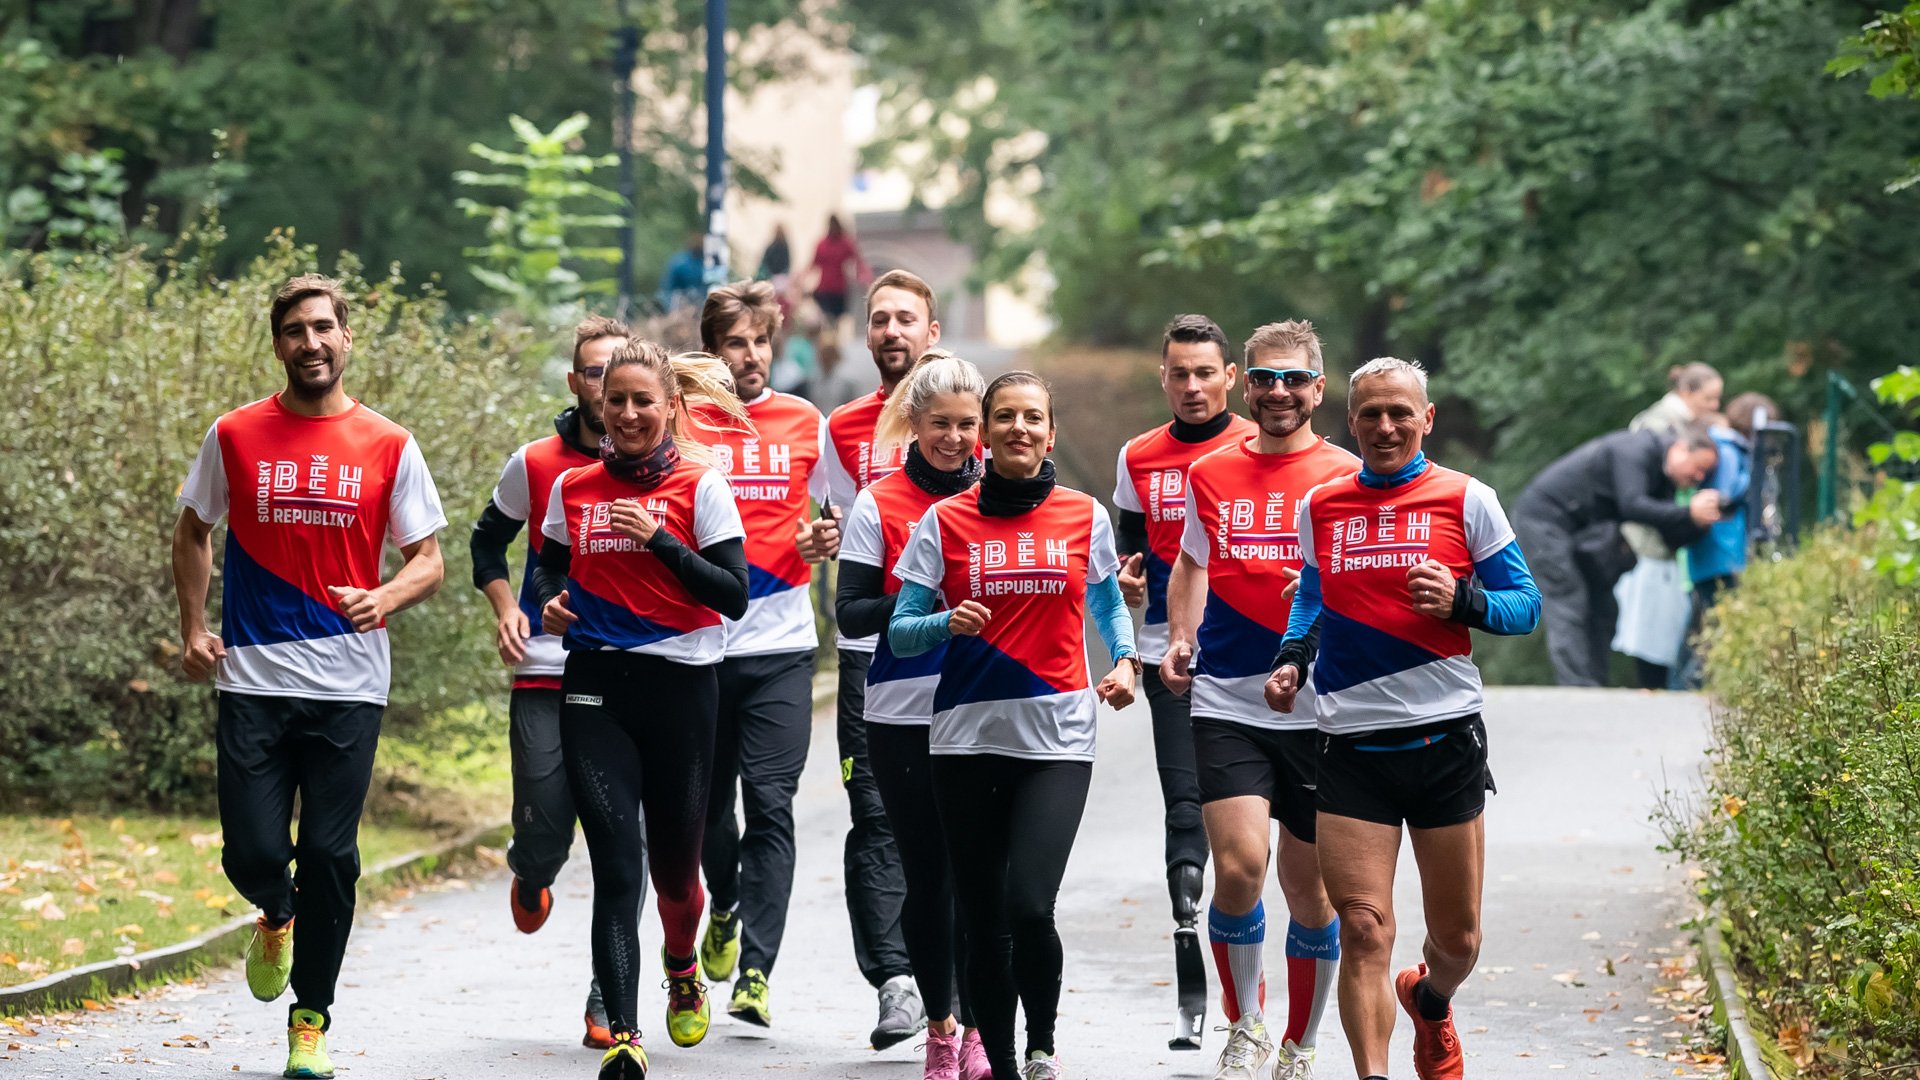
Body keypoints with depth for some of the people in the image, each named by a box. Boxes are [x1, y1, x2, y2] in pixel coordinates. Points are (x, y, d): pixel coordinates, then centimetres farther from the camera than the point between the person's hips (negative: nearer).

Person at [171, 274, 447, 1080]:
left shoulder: (388, 447, 2)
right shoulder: (234, 437, 4)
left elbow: (427, 561, 6)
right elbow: (194, 533, 17)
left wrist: (383, 599, -15)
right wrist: (193, 629, 7)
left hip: (349, 686, 0)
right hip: (253, 680, 0)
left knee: (329, 855, -1)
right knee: (253, 851, -6)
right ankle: (277, 918, 31)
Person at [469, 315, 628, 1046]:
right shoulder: (535, 465, 3)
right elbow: (488, 541, 18)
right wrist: (505, 608, 3)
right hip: (545, 676, 0)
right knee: (544, 832, -2)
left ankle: (608, 1003, 5)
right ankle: (532, 877, 37)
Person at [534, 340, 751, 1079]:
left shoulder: (700, 485, -1)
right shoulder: (573, 487, 7)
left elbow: (735, 596, -7)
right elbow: (549, 566, 22)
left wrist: (660, 540, -16)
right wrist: (549, 602, -1)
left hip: (681, 686, -1)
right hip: (595, 689, 1)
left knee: (674, 863, 10)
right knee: (616, 865, -11)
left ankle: (681, 968, 44)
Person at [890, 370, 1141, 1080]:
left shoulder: (1084, 517, 5)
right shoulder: (945, 521, 2)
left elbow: (1108, 602, 23)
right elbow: (899, 633, 3)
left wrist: (1124, 661, 5)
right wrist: (949, 623, -17)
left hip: (1057, 738, -1)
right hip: (967, 736, 1)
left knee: (1028, 906, -17)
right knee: (984, 918, 4)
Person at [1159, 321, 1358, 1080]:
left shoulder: (1347, 477, 2)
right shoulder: (1210, 475, 9)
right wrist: (1179, 643, 9)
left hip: (1320, 707, -1)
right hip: (1225, 703, 1)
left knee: (1309, 887, 6)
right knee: (1238, 866, -15)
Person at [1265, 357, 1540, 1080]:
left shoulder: (1466, 499, 1)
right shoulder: (1320, 506, 8)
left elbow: (1525, 605, 3)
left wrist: (1460, 600, -16)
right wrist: (1292, 658, 5)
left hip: (1446, 740, -1)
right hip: (1350, 743, 1)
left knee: (1457, 939, 9)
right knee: (1363, 930, -13)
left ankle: (1429, 1002, 43)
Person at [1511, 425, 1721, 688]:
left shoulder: (1664, 476, 7)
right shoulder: (1638, 450, -21)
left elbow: (1672, 537, 1)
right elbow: (1631, 505, -35)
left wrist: (1700, 523, -18)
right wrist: (1688, 513, -35)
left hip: (1576, 527, 10)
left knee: (1600, 609, 6)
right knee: (1568, 606, -15)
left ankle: (1594, 685, 5)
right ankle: (1576, 688, -19)